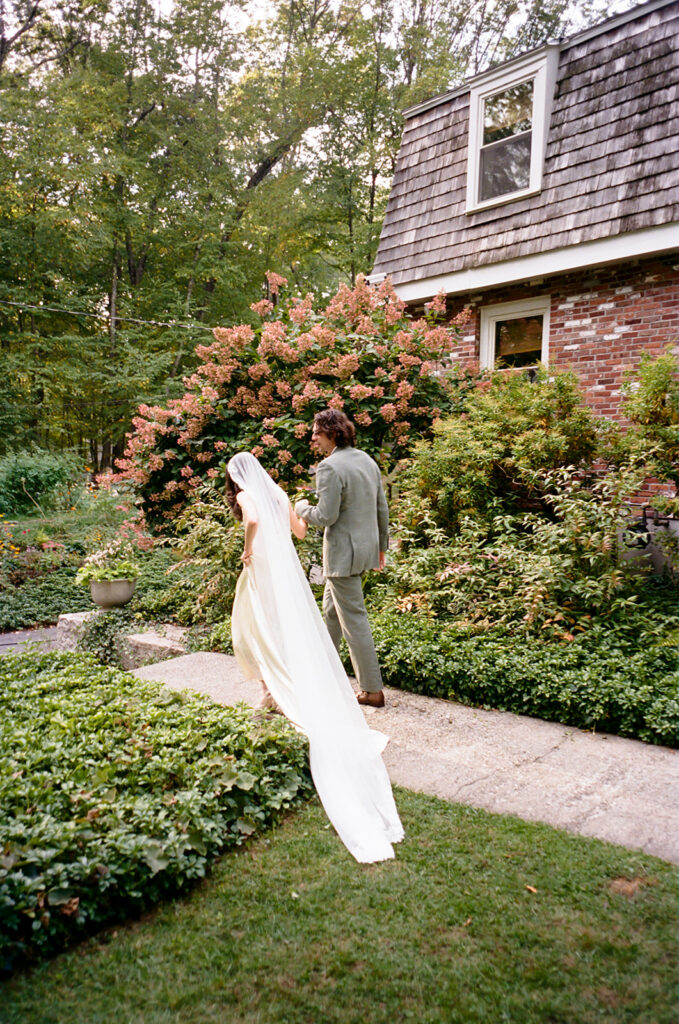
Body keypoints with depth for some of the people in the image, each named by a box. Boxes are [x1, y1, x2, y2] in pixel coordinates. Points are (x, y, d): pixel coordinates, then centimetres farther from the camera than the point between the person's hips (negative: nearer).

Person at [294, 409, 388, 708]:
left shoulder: (329, 467, -19)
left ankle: (373, 690, 7)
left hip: (343, 552, -9)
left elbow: (326, 516, -22)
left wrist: (302, 507, -2)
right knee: (332, 608, 24)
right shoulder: (367, 460, 7)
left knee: (354, 619, 0)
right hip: (366, 546, 9)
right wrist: (381, 545, 21)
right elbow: (382, 508, 12)